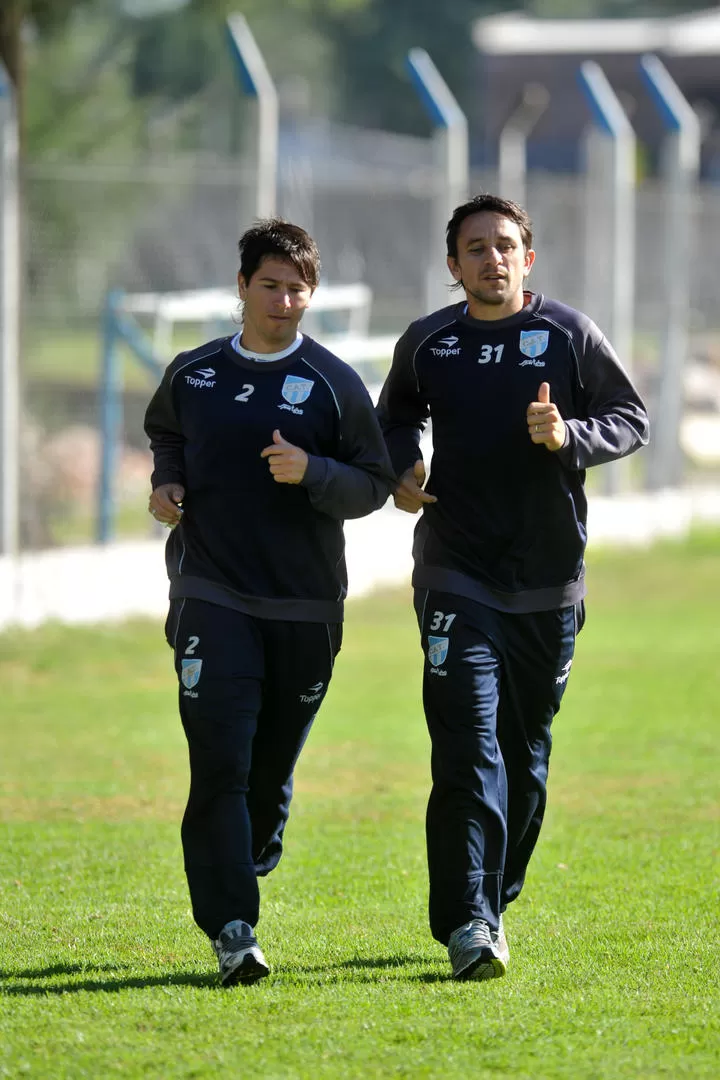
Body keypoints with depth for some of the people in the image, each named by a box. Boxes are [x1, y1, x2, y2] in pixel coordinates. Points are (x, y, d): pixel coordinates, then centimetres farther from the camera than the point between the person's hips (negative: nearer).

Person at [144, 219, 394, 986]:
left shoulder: (333, 384, 1)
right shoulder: (192, 374, 7)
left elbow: (375, 485, 1)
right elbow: (164, 432, 28)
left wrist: (310, 472, -17)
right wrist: (166, 482, 7)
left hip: (304, 606, 0)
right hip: (211, 598, 0)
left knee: (271, 769, 9)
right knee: (219, 764, -13)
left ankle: (250, 862, 38)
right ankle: (232, 932, -16)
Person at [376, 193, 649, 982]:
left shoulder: (569, 335, -1)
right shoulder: (426, 344, 4)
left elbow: (631, 420, 4)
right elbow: (397, 416, 24)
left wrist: (569, 437, -15)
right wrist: (401, 470, 4)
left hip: (548, 580, 1)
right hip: (456, 578, -1)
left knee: (525, 752, 10)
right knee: (468, 747, -14)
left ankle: (496, 897, 28)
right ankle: (468, 925, -18)